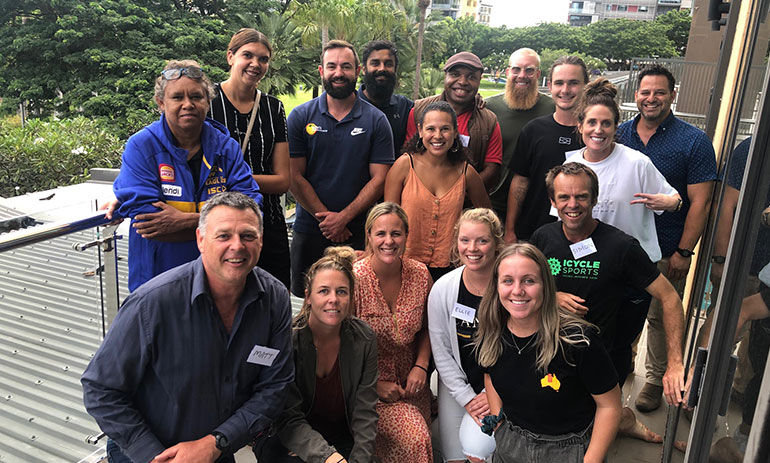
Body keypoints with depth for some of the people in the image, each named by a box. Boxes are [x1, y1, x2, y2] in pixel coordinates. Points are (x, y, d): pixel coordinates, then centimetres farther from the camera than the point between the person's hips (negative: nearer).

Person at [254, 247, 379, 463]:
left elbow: (365, 413, -7)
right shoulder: (287, 339, -17)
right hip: (285, 440, -2)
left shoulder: (364, 339, -8)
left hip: (343, 440, 2)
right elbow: (289, 419, -19)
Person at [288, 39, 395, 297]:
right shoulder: (301, 117, 2)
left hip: (357, 233, -1)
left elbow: (379, 178, -4)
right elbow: (294, 176, -2)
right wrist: (325, 217, -10)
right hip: (309, 231, 1)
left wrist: (344, 217, -13)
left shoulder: (376, 121, 1)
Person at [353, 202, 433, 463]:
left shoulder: (420, 274, -5)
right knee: (416, 440, -20)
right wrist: (375, 384, -13)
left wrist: (421, 365, -4)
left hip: (410, 382, 5)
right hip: (366, 385, -4)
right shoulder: (354, 279, -18)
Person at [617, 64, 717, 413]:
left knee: (661, 319, 9)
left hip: (666, 253, -3)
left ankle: (656, 379, 28)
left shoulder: (694, 142, -7)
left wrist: (683, 252, -13)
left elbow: (700, 202, -9)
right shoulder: (619, 135, 4)